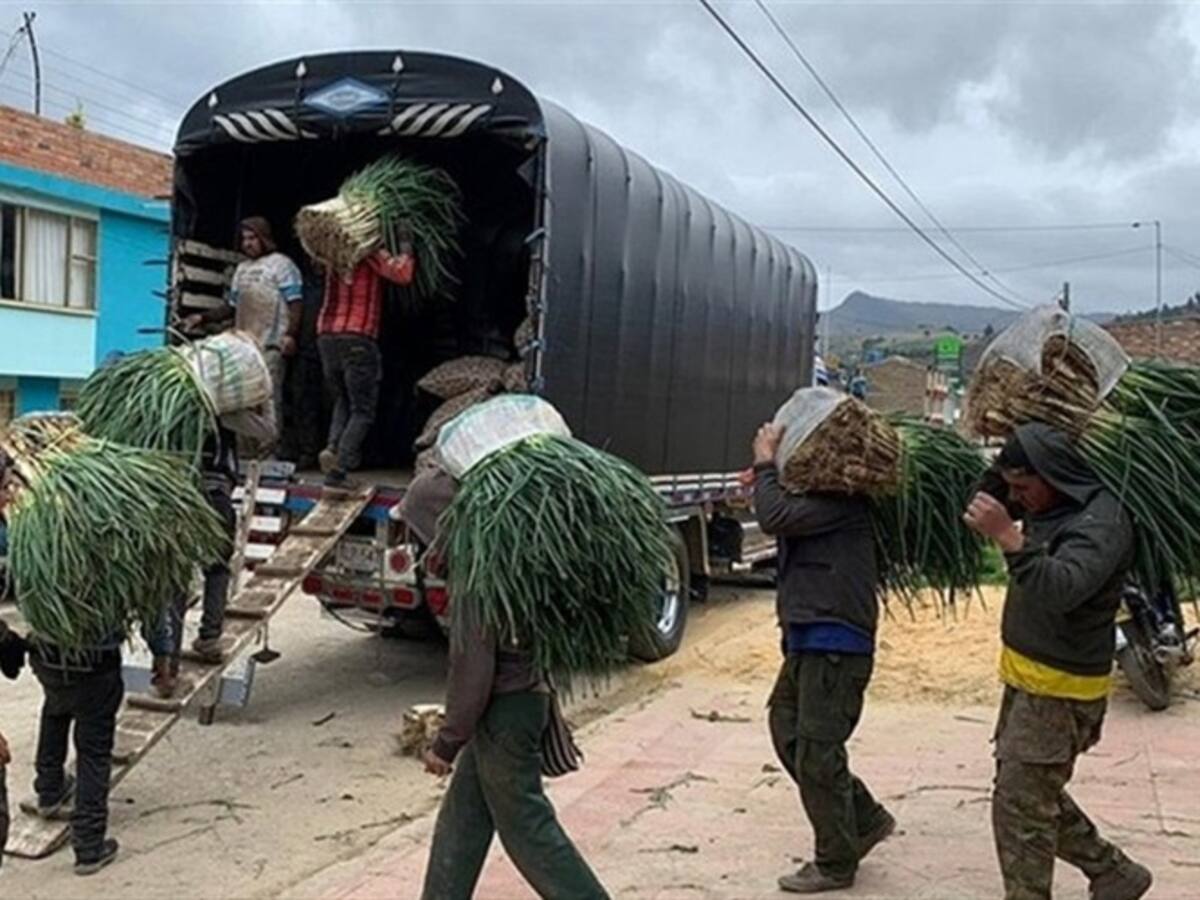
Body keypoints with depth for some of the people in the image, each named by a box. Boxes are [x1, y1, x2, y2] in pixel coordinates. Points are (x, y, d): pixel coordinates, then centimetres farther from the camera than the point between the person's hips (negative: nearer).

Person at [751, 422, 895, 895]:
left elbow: (775, 517, -24)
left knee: (817, 753, -2)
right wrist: (768, 471, 0)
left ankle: (835, 864, 14)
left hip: (834, 643, -10)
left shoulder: (838, 498, -16)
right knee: (788, 732, 16)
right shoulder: (816, 494, 17)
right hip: (810, 640, 10)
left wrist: (765, 464, -12)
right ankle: (866, 819, 28)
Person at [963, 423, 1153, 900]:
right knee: (1038, 796, 21)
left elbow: (1062, 589, -37)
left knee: (1020, 807, -7)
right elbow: (981, 504, 18)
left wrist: (1009, 538, -49)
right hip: (1027, 680, 10)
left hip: (1061, 692, -10)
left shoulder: (1101, 522, -21)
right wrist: (1006, 464, 2)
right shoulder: (1048, 508, 6)